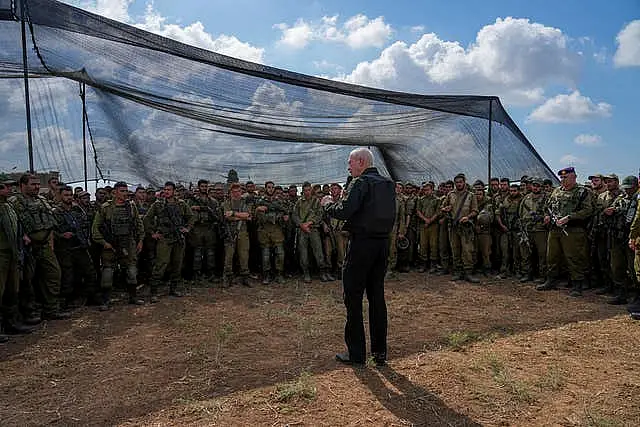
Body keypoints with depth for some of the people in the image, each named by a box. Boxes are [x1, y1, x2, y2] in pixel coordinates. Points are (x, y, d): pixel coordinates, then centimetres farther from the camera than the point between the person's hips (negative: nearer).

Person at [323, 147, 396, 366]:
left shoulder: (361, 182, -12)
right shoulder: (388, 184, 12)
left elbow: (344, 211, -22)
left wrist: (328, 204, -1)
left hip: (361, 243, -8)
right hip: (383, 243, 8)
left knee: (353, 298, 2)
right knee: (377, 296, 12)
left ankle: (356, 353, 8)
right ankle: (380, 352, 18)